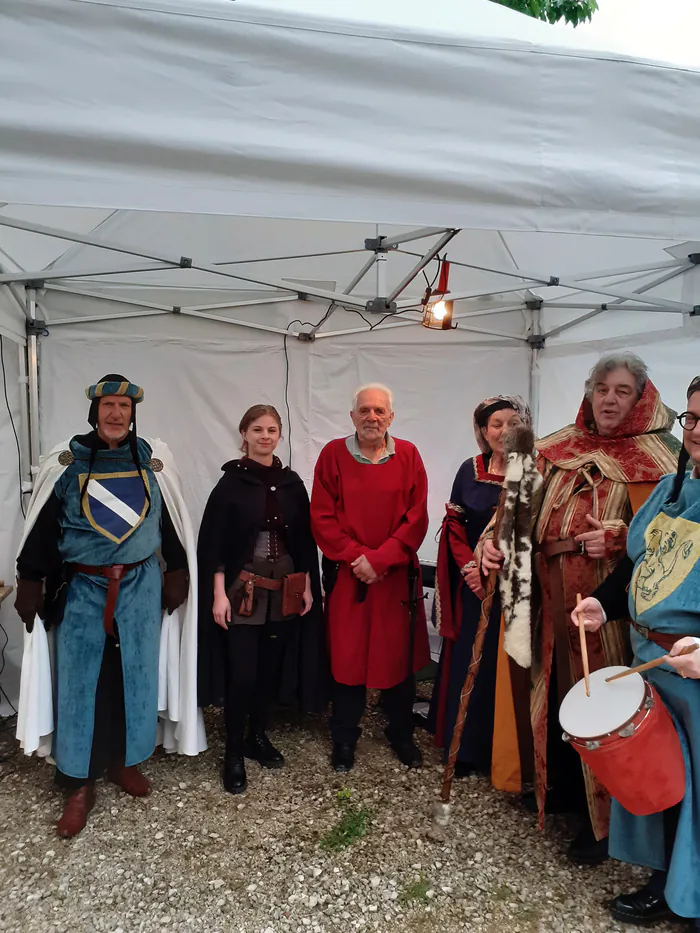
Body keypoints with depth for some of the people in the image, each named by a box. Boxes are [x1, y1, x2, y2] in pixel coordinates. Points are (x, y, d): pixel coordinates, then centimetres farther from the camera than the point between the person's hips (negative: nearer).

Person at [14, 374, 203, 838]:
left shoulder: (151, 460, 0)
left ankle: (126, 760, 32)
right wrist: (31, 586, 0)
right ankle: (80, 783, 20)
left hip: (140, 586, 2)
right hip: (82, 589, -1)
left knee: (136, 673, 10)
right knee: (80, 680, 5)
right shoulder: (68, 462, -5)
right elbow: (43, 528, 0)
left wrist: (176, 576, 8)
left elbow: (170, 522, 7)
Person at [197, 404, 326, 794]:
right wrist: (218, 594, -12)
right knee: (242, 672, -3)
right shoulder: (231, 482, -5)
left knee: (271, 667, 12)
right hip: (242, 590, -3)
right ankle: (234, 751, 16)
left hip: (284, 591, 4)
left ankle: (258, 736, 32)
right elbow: (214, 542, -7)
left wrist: (307, 586, 6)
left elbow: (305, 539, 9)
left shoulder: (292, 482, 4)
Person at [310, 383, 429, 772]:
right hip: (346, 574, 0)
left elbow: (417, 518, -4)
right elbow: (322, 517, -3)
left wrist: (380, 558, -13)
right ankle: (345, 737, 26)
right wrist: (355, 556, -12)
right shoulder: (334, 454, -1)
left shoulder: (408, 455, 0)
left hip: (397, 575, 1)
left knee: (399, 654, 10)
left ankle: (402, 733, 30)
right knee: (347, 655, 7)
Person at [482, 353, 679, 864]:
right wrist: (495, 539, -8)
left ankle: (604, 818, 24)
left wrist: (621, 539, -20)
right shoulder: (559, 449, 9)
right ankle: (559, 785, 38)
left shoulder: (657, 458, -2)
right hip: (551, 597, 4)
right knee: (554, 689, 15)